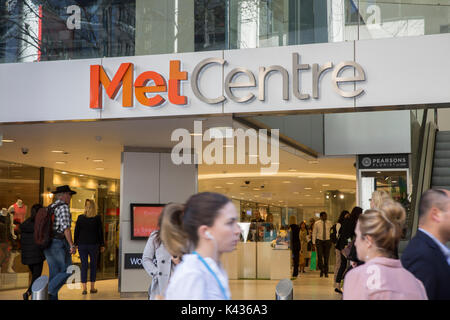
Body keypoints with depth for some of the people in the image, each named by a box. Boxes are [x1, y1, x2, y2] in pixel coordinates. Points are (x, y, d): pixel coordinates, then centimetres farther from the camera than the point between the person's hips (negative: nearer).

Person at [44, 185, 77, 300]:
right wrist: (72, 245, -19)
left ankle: (52, 299, 7)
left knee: (54, 273, 9)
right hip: (60, 243, -8)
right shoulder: (63, 207, -10)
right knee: (66, 271, 0)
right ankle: (48, 292, -12)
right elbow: (66, 227, -20)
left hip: (48, 243, 8)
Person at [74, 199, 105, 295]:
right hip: (94, 244, -1)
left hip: (82, 244, 1)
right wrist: (102, 245, 7)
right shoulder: (97, 218, -5)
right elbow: (100, 232, -1)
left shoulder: (80, 218, -1)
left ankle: (84, 288, 0)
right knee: (93, 265, 10)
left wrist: (75, 244, 11)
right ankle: (92, 287, 12)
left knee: (84, 265, 4)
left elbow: (76, 232, 2)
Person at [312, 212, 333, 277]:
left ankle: (326, 272, 13)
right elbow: (314, 233, 4)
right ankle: (321, 270, 7)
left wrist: (332, 241, -1)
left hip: (327, 241, 1)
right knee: (320, 256, -10)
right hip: (319, 241, -1)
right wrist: (314, 242, -1)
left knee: (326, 257, 3)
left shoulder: (329, 223, 4)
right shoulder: (317, 224, 1)